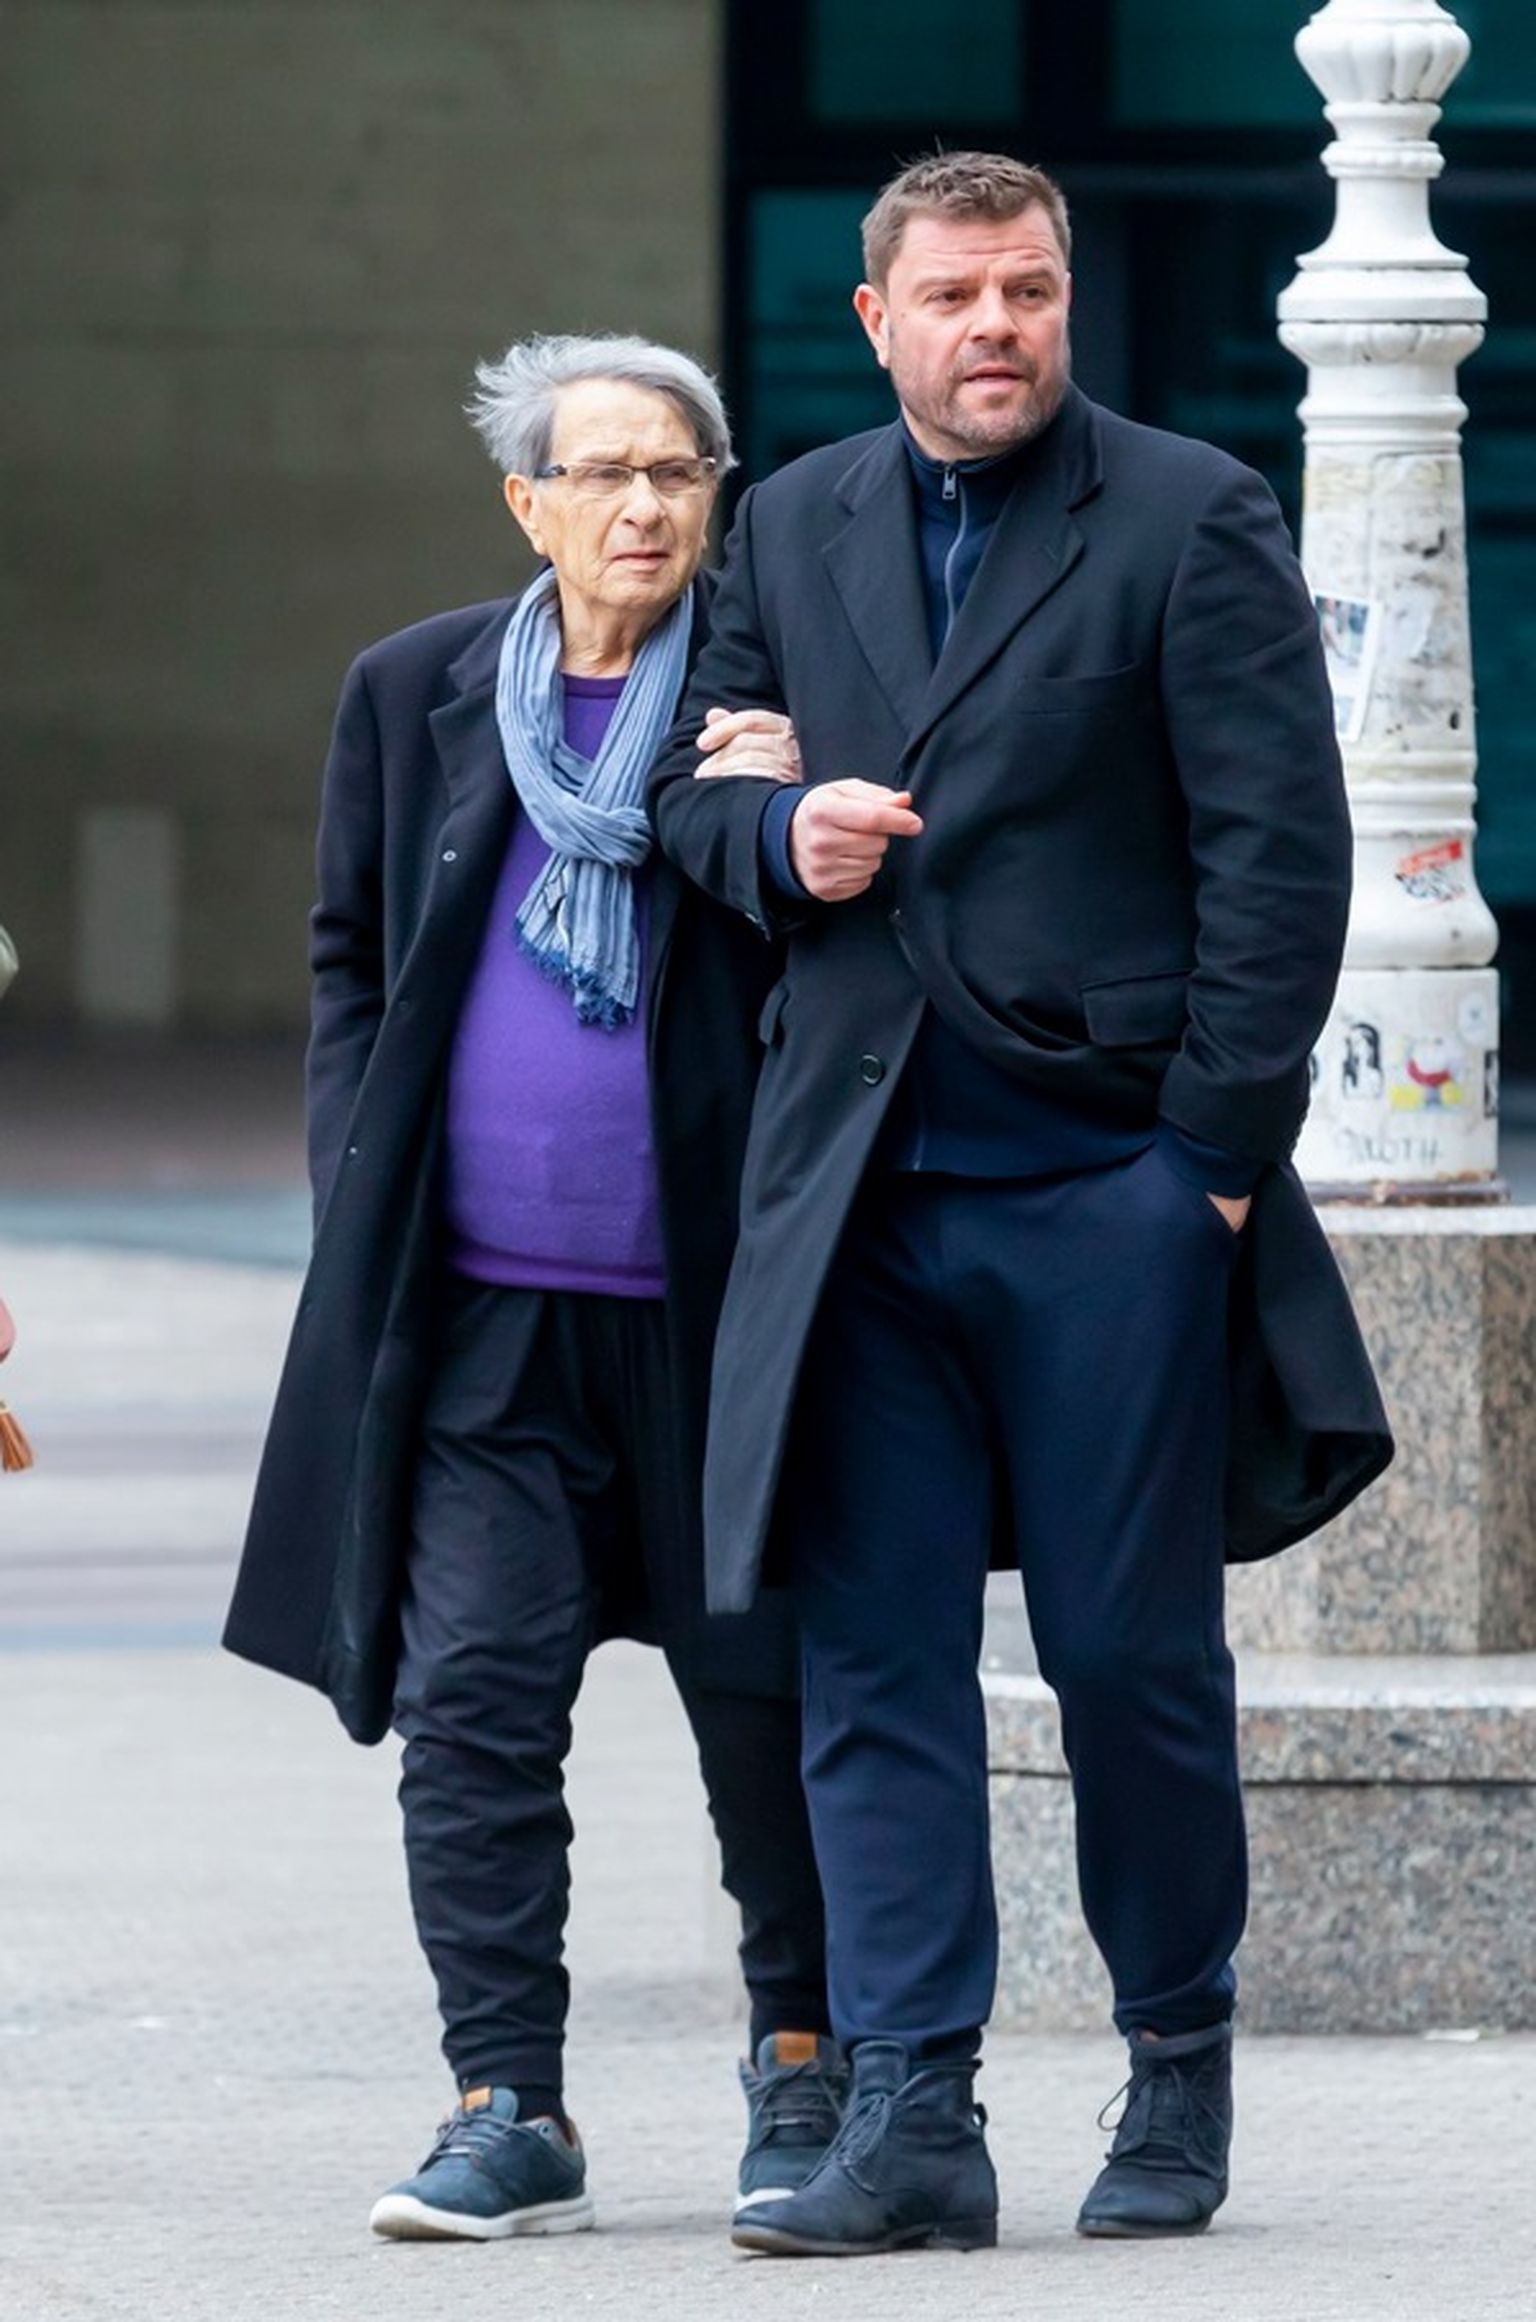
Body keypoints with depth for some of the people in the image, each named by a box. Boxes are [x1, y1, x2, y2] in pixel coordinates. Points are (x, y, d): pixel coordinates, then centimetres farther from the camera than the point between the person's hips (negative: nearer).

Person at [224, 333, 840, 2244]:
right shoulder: (414, 694, 8)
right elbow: (351, 960, 15)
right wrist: (361, 1207, 7)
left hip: (718, 1299, -2)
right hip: (481, 1307, 2)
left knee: (763, 1690, 5)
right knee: (469, 1694, -5)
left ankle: (804, 2054, 23)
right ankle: (507, 2111, -1)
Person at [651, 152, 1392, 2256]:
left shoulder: (1192, 521, -2)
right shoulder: (794, 527, 13)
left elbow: (1281, 853, -5)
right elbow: (695, 776, 22)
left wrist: (1220, 1153, -10)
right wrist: (776, 832, -3)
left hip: (1112, 1192, -4)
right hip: (859, 1193, 4)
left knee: (1133, 1654, 1)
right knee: (872, 1654, 0)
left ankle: (1181, 2068, 20)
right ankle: (913, 2121, 1)